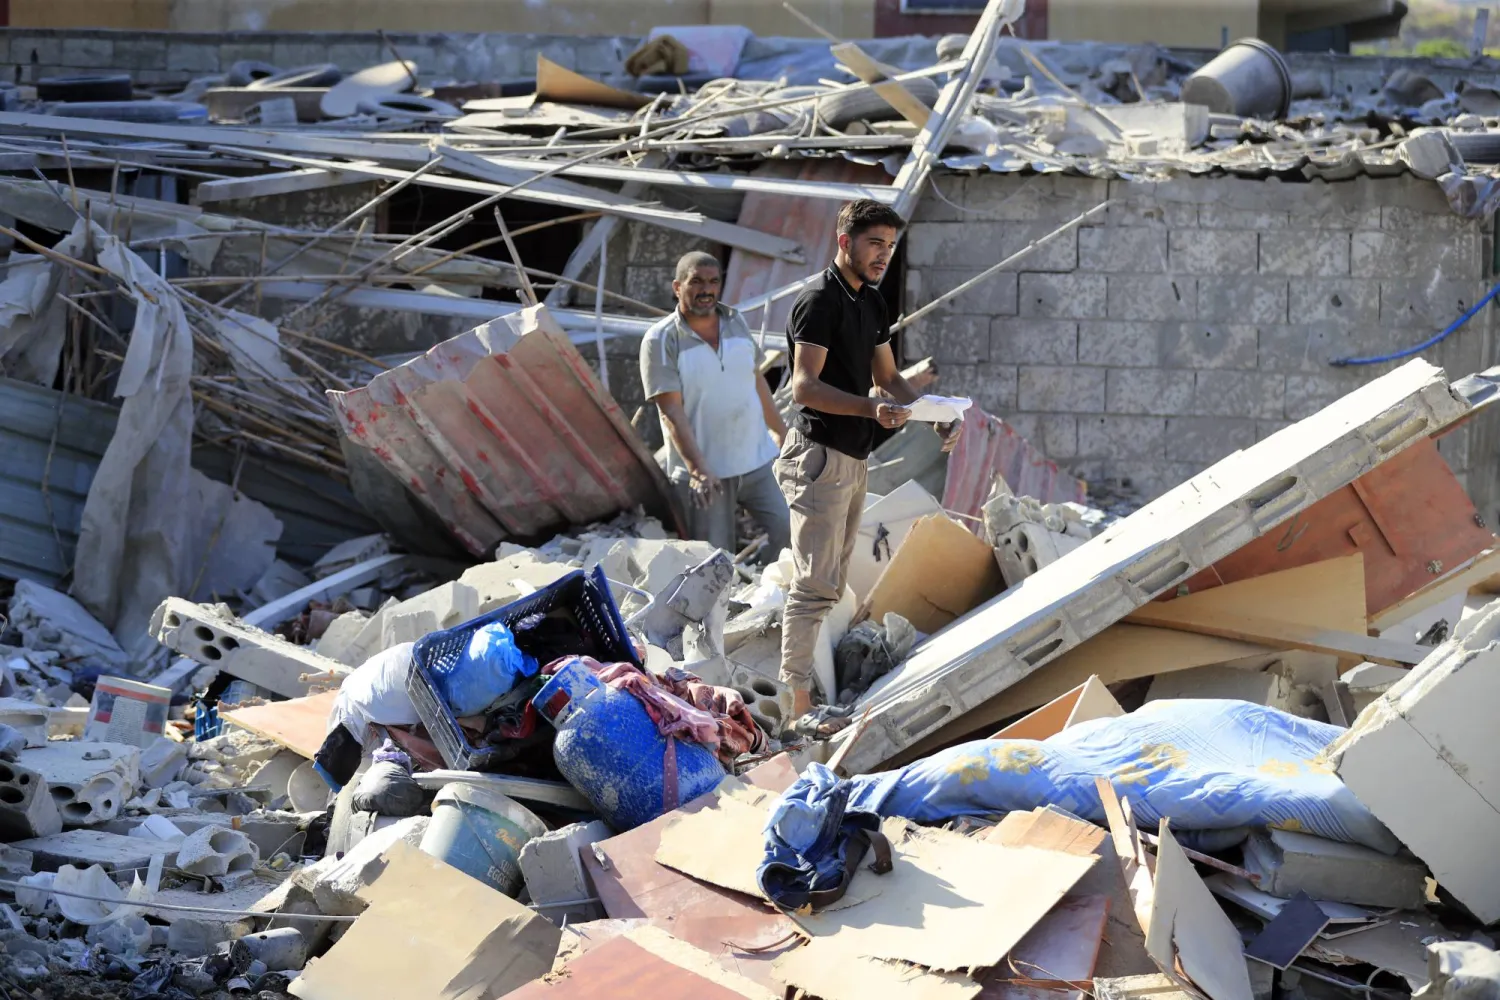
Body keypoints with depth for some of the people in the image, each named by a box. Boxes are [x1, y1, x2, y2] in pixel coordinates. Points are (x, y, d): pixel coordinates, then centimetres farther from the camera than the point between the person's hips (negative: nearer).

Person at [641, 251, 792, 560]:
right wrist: (697, 469, -24)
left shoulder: (736, 322, 8)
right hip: (705, 472, -5)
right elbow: (671, 411, -15)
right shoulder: (661, 341, -9)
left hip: (757, 461, 5)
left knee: (788, 530, -2)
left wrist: (781, 432, 19)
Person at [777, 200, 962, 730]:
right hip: (819, 454, -10)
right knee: (815, 583, -12)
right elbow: (804, 387, -22)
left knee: (831, 584, 11)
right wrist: (871, 408, -34)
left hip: (852, 458, 10)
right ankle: (796, 704, -12)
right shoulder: (819, 301, -14)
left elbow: (888, 377, 22)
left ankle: (815, 695, 15)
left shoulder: (871, 302, 15)